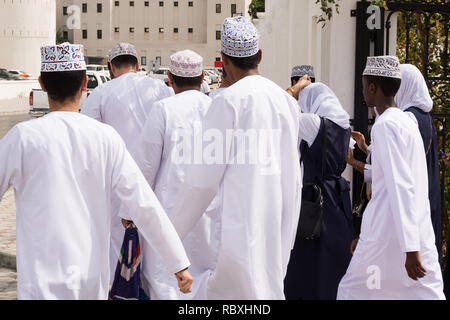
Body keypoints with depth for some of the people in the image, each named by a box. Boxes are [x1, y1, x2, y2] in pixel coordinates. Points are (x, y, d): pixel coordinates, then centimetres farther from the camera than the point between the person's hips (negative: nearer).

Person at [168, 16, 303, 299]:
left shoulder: (229, 101, -10)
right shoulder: (287, 101, 9)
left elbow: (203, 179, -10)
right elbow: (294, 179, 13)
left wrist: (171, 234, -1)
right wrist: (287, 238, 22)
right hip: (279, 231, 7)